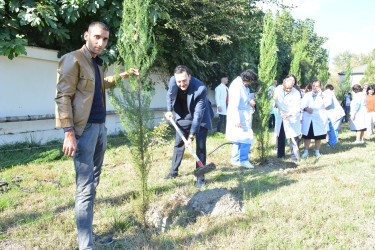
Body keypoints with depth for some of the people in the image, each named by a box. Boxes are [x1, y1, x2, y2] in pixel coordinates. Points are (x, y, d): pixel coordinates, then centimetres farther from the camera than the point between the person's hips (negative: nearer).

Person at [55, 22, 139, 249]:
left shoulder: (96, 63, 16)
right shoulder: (72, 59, -8)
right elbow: (63, 97, -14)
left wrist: (124, 75, 37)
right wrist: (69, 132, -20)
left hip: (100, 127, 9)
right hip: (84, 129, -8)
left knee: (93, 183, 13)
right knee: (86, 188, -9)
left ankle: (89, 229, 25)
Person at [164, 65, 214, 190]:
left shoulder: (200, 89, -35)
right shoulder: (173, 81, -21)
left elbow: (198, 114, -36)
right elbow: (170, 95, 5)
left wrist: (191, 136, -39)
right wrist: (169, 110, -5)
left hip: (201, 118, -4)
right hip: (183, 116, 5)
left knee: (200, 147, -8)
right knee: (178, 143, 12)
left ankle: (200, 179, 3)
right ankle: (173, 172, 29)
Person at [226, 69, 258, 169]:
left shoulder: (243, 85, 12)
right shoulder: (237, 86, -18)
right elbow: (234, 104, -23)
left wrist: (250, 101, 6)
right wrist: (237, 120, -25)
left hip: (244, 116, 10)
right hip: (239, 117, -10)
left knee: (238, 139, 14)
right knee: (247, 138, -8)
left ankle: (235, 159, 23)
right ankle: (243, 160, 1)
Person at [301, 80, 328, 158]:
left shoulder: (323, 95, 8)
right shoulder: (307, 95, 13)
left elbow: (325, 104, -12)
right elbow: (302, 105, 4)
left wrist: (320, 94, -17)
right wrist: (306, 108, -16)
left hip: (319, 119, -1)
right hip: (308, 118, 1)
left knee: (318, 136, 5)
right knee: (307, 136, 2)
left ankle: (317, 151, 19)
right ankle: (306, 151, 12)